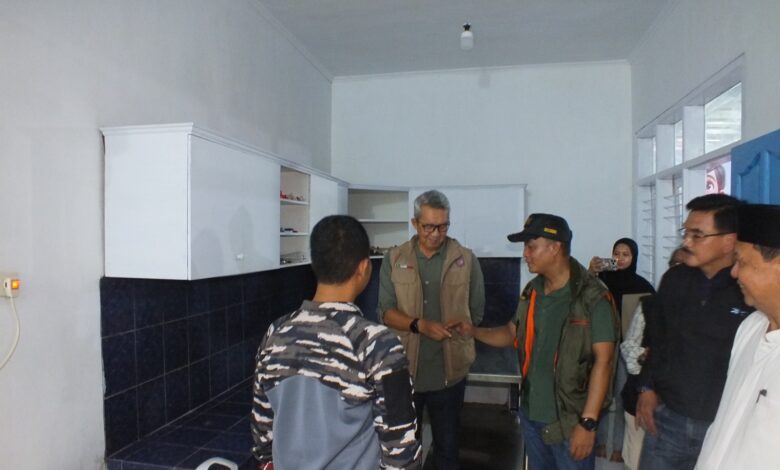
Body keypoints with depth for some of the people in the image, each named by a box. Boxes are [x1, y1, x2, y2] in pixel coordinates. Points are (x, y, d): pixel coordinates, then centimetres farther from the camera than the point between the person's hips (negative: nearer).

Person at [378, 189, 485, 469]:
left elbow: (476, 313, 4)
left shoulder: (466, 260, -3)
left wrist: (453, 337, -4)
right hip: (405, 370, 0)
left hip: (449, 372, 0)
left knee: (447, 447, 17)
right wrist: (419, 326, -21)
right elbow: (386, 312, -7)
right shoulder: (394, 259, -2)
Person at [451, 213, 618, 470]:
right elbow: (512, 333, 13)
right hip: (531, 414, 6)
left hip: (570, 420, -6)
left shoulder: (593, 297, -16)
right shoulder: (532, 292, 4)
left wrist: (588, 422, -20)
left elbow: (603, 361, -18)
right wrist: (473, 331, -4)